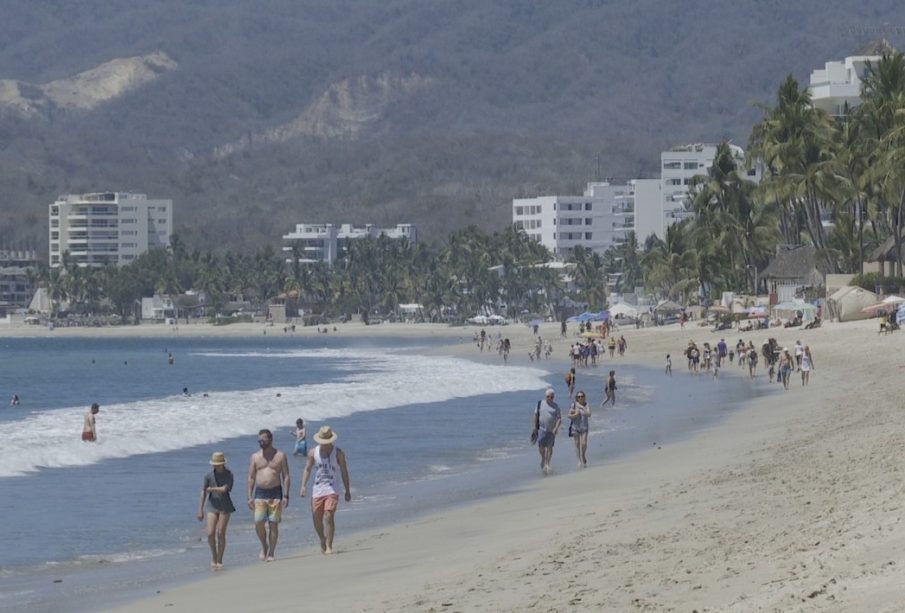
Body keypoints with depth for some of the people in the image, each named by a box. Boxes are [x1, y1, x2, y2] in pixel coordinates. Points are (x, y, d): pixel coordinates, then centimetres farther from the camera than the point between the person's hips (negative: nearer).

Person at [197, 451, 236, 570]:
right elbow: (203, 493, 4)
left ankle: (219, 560, 7)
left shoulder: (229, 474, -6)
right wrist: (200, 510, 3)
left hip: (225, 507, -2)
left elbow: (224, 489, -15)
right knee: (210, 534, -7)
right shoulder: (209, 476, 0)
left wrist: (211, 489, -4)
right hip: (212, 507, 2)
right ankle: (214, 555, 17)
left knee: (221, 534, -2)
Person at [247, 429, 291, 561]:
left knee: (273, 524, -2)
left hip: (275, 493, -1)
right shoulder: (255, 457, 9)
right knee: (258, 522, -11)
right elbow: (251, 478, 10)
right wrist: (250, 497, 2)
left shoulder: (280, 456, 3)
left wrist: (286, 496, -7)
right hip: (260, 493, 2)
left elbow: (286, 476, 2)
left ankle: (271, 553, 5)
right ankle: (264, 546, 13)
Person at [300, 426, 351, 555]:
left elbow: (344, 472, 4)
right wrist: (303, 486, -3)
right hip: (317, 490, 3)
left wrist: (347, 491, 5)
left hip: (331, 490, -3)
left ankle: (329, 546, -13)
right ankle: (323, 541, 31)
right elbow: (307, 469, 9)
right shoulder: (313, 452, 4)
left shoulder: (338, 453, -1)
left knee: (329, 516, -16)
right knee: (316, 519, 4)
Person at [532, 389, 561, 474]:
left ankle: (547, 464, 7)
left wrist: (556, 428, -16)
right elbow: (536, 416, 8)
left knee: (549, 447, -1)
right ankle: (543, 459, 29)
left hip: (551, 430, 0)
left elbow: (559, 418, -2)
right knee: (541, 447, -1)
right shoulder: (540, 404, 2)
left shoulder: (556, 406, 1)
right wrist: (535, 428, 6)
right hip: (542, 429, 0)